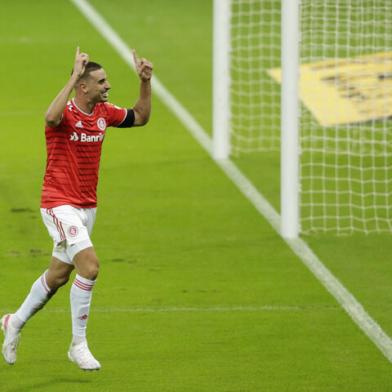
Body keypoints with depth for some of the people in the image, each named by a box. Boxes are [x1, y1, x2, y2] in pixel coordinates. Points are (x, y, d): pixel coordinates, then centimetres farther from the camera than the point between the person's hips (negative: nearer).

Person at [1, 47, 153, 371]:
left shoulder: (103, 113, 4)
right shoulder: (66, 113, -17)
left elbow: (140, 117, 18)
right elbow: (51, 117, -43)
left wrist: (145, 82, 4)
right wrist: (74, 75, -40)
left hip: (87, 207, 8)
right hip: (60, 205, -8)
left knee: (58, 276, 17)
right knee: (89, 266, -21)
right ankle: (79, 344, -11)